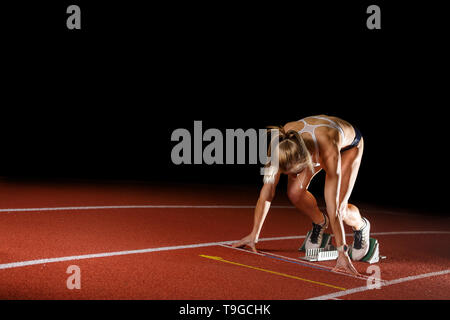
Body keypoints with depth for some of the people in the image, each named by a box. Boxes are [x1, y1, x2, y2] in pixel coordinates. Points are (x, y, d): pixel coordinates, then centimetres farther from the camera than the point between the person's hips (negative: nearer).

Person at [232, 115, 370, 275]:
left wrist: (342, 252, -42)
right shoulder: (282, 144, -37)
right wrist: (253, 235, -24)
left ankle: (360, 225, 19)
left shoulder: (329, 153, -47)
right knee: (294, 193, -21)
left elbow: (333, 209, -44)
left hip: (348, 143, -3)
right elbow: (267, 191, -28)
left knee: (339, 208, -17)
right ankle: (320, 223, 11)